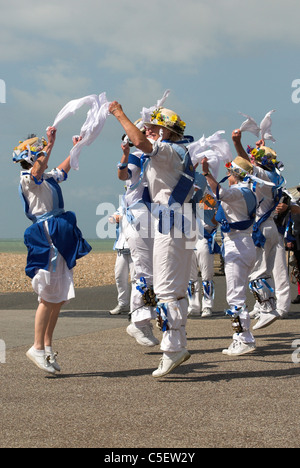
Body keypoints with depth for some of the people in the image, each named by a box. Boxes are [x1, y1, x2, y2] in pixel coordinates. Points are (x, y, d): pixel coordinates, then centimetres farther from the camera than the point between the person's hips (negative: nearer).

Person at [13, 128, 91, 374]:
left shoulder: (49, 177, 20)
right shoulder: (28, 179, -7)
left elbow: (63, 169, 40)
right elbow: (37, 170, -30)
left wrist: (76, 148, 39)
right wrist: (50, 144, -36)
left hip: (61, 239, 9)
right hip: (45, 239, -9)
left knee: (60, 298, 8)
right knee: (49, 298, -10)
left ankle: (48, 346, 14)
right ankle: (38, 347, -5)